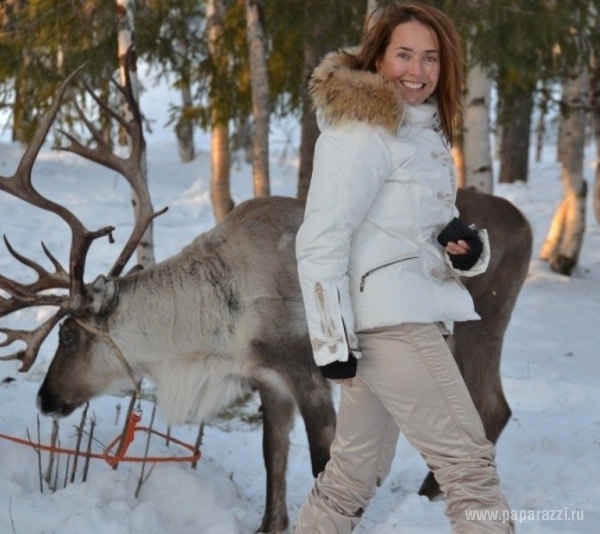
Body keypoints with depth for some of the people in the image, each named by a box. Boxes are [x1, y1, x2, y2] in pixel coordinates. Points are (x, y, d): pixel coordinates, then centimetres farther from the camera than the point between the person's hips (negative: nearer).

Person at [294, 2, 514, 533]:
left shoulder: (424, 130, 17)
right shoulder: (363, 130, -11)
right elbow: (321, 240, -16)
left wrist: (467, 246, -2)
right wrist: (331, 338, -19)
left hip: (409, 315, 9)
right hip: (388, 319, -9)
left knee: (355, 474, 14)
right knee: (470, 464, -10)